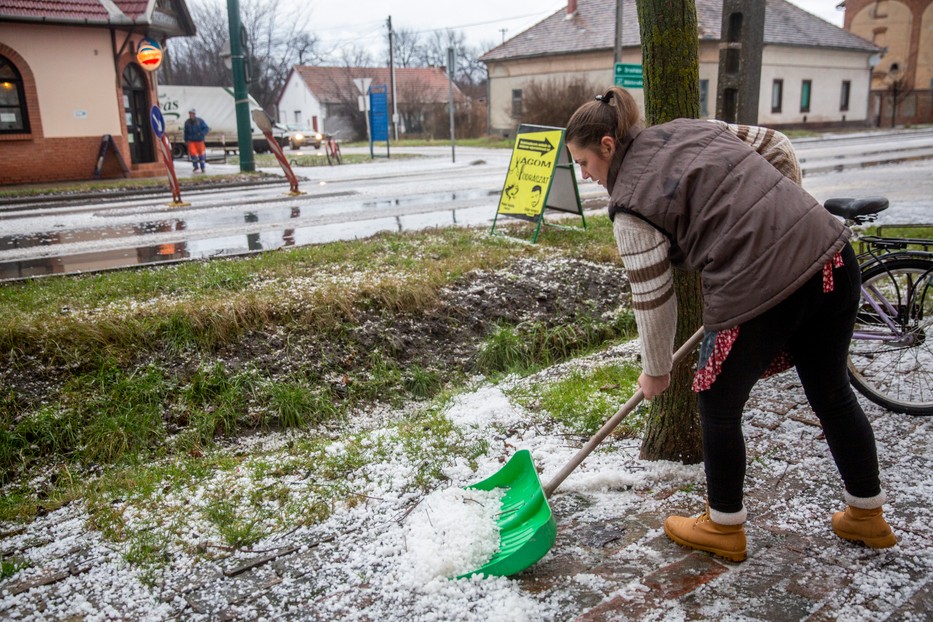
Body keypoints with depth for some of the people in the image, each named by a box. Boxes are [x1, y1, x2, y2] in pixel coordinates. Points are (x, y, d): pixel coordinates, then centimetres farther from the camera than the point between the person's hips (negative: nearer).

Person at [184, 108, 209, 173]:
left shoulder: (200, 121, -5)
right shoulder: (187, 122, 5)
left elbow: (206, 128, -5)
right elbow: (186, 132, 15)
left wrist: (201, 133, -23)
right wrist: (186, 140, 14)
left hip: (199, 140, -1)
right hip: (191, 141, 2)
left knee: (201, 153, 4)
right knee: (193, 153, -12)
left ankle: (202, 167, 18)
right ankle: (196, 167, 4)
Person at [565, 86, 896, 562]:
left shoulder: (630, 206, -6)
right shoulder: (693, 127, 14)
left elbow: (653, 299, -2)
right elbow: (778, 148, 18)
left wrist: (655, 371, 12)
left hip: (761, 293, -8)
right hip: (832, 256, 8)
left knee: (718, 407, 15)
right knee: (832, 394, 24)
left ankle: (723, 528, 33)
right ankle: (867, 516, 43)